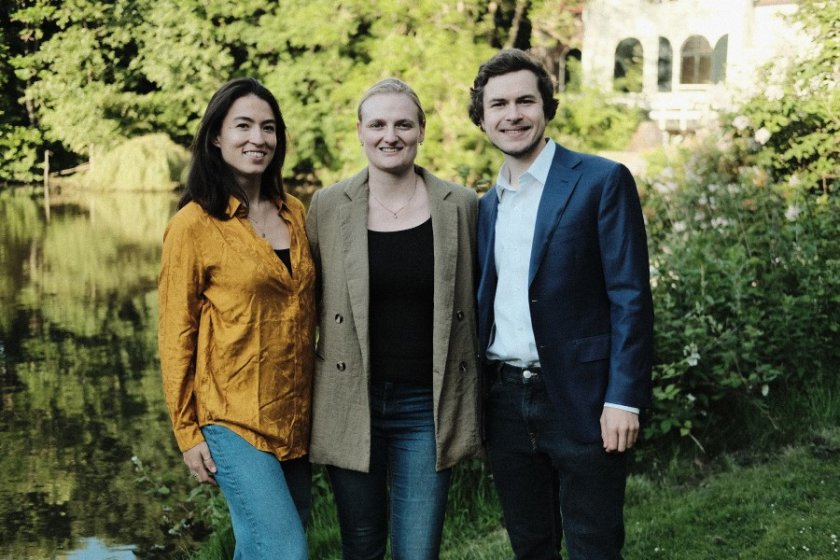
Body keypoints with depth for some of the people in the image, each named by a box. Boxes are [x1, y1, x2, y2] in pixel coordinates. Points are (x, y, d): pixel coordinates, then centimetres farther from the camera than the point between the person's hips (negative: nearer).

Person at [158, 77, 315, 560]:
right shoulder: (194, 225, -8)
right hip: (234, 420, -5)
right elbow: (177, 335, -5)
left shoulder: (295, 213, 8)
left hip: (296, 418, 6)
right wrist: (187, 433, -5)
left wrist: (319, 405, 14)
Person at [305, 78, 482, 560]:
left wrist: (473, 408, 7)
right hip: (351, 406, 1)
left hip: (428, 407, 0)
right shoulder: (327, 206, 0)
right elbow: (307, 300, 9)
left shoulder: (461, 205, 0)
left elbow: (473, 301, 8)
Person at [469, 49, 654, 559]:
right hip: (506, 402, 6)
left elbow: (631, 297, -10)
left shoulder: (602, 181, -6)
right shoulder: (489, 205, 13)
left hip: (580, 401, -5)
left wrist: (625, 398, -17)